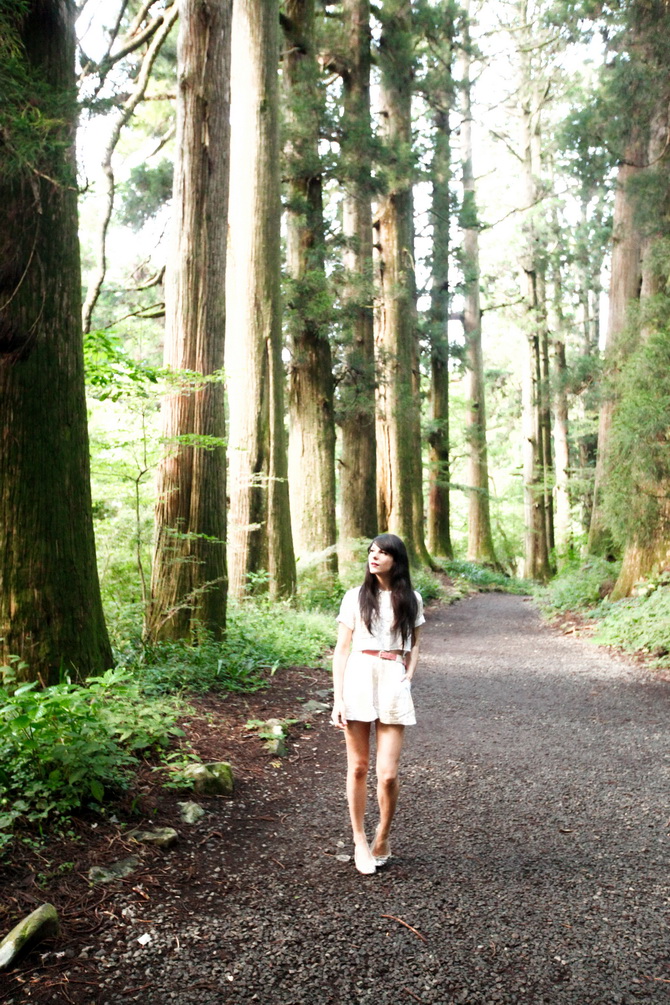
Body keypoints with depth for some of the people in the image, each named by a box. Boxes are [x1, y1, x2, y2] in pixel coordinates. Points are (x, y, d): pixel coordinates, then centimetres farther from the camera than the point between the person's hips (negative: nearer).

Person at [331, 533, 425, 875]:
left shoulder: (411, 600, 9)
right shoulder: (356, 596, 5)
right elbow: (342, 648, 3)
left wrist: (408, 679, 2)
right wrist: (337, 698, -4)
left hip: (393, 683, 1)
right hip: (358, 679, 0)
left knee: (388, 773, -4)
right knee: (358, 767, 7)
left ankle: (382, 841, 19)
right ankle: (359, 841, 23)